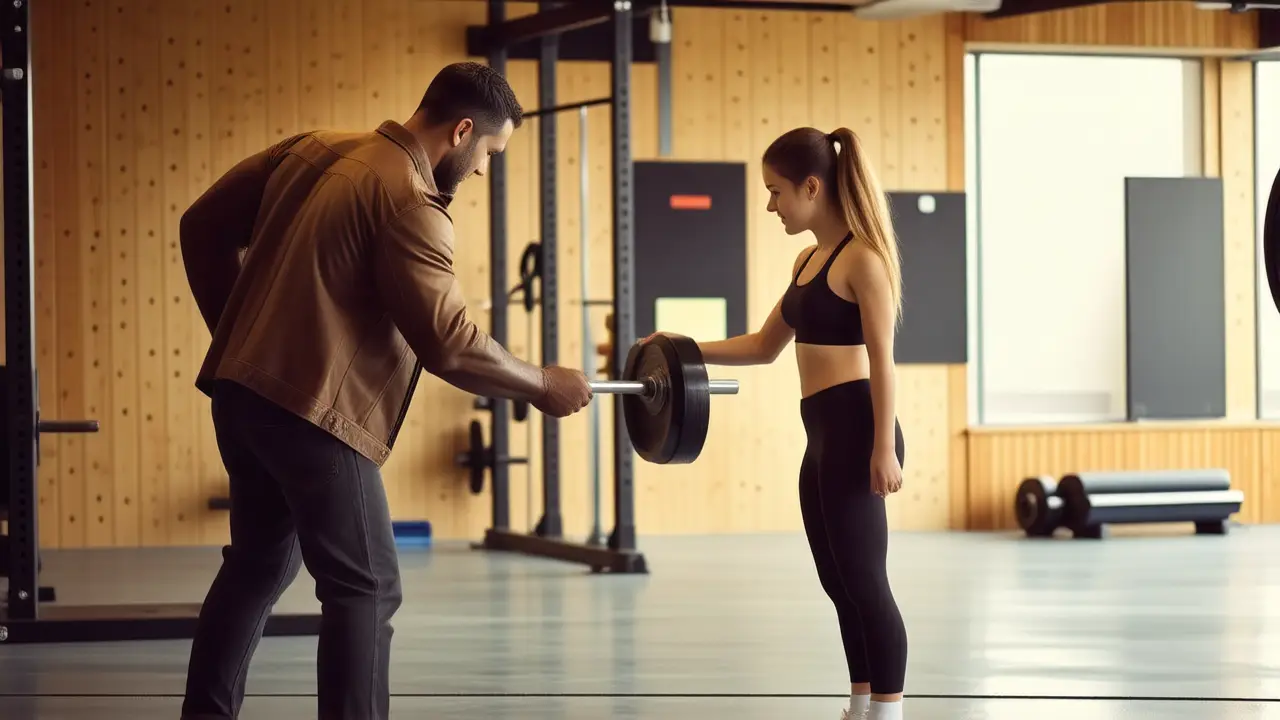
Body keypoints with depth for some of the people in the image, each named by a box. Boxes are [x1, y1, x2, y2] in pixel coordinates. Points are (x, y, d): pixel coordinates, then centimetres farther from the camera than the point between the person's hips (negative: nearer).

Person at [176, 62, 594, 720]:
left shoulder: (313, 149, 11)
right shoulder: (410, 201, -14)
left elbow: (204, 227, 15)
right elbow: (447, 342, -19)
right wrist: (543, 387, -6)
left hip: (243, 389, 9)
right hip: (313, 411, -9)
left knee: (259, 563, 22)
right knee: (365, 589, -2)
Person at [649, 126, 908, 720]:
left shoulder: (863, 257, -10)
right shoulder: (809, 260, 16)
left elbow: (881, 358, -15)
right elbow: (765, 346, 24)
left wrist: (885, 448, -19)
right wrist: (688, 350, 16)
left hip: (855, 429, -9)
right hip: (823, 434, 9)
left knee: (864, 579, -7)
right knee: (839, 581, 12)